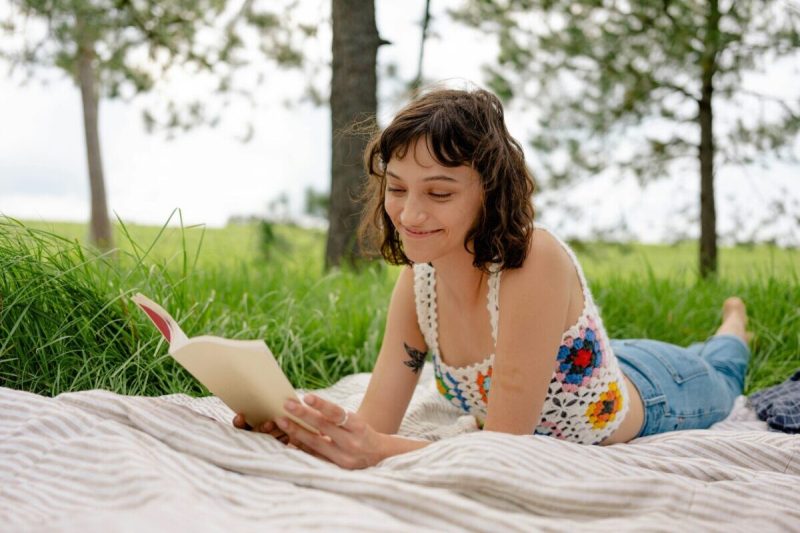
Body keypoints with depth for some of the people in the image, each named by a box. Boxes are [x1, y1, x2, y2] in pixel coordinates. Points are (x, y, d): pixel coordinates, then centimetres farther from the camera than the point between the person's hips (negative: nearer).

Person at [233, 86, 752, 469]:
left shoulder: (535, 261, -44)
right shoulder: (418, 280, -26)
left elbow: (508, 441, -43)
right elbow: (377, 421, -28)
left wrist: (381, 451, -58)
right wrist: (296, 422, -48)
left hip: (648, 395, -3)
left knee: (716, 377, 34)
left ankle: (733, 327, 64)